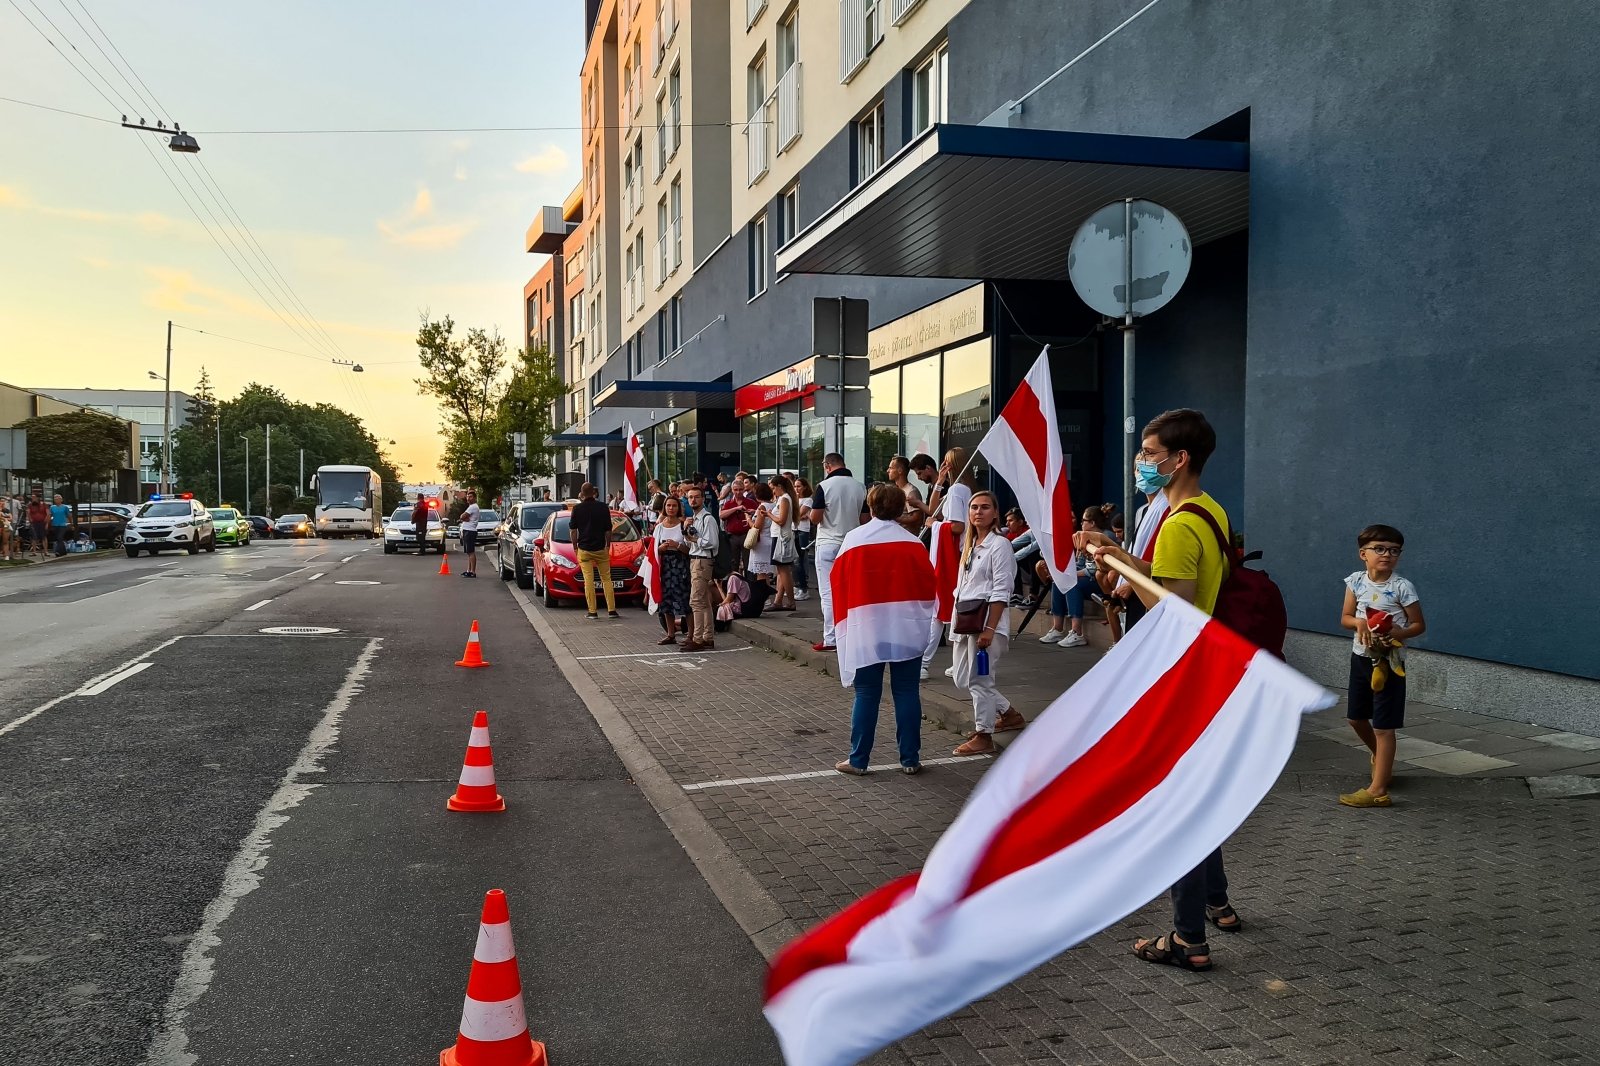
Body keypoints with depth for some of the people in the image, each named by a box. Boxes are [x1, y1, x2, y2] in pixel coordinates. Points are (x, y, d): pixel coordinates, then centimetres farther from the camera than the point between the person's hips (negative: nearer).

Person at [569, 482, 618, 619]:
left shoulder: (577, 509, -4)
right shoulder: (603, 508, -2)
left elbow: (572, 530, 1)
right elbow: (608, 530, 2)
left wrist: (575, 546, 12)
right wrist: (608, 546, 15)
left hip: (584, 549, -1)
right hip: (600, 549, 1)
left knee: (588, 580, 1)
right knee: (606, 579, 8)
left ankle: (592, 611, -1)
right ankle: (611, 610, 3)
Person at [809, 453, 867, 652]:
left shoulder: (824, 486, -11)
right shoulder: (860, 487, 2)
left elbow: (815, 517, -12)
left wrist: (814, 504, 8)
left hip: (828, 544, -4)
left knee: (829, 593, -1)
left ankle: (830, 639, -1)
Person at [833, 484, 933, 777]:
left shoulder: (852, 538, -2)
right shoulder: (912, 542, -5)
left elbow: (839, 583, 3)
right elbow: (928, 584, 0)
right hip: (907, 629, 0)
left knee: (866, 694, 6)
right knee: (906, 692, 7)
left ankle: (858, 759, 9)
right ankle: (910, 759, 11)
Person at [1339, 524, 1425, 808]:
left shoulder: (1402, 587, -12)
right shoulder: (1356, 581, 0)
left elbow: (1419, 625, -5)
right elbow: (1345, 618, 5)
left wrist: (1400, 632, -25)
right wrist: (1359, 622, -17)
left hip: (1388, 661, -5)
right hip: (1361, 657, 5)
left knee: (1383, 726, -3)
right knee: (1356, 718, 17)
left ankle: (1378, 790, 0)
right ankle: (1381, 758, 45)